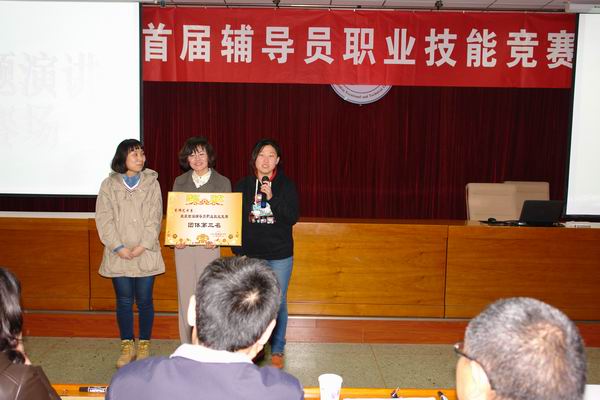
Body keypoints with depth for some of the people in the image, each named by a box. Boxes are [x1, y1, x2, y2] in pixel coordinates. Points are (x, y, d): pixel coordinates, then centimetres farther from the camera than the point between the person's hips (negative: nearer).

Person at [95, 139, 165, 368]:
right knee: (124, 301, 7)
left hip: (146, 254, 0)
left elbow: (155, 218, -1)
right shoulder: (109, 184, 4)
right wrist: (119, 247, -11)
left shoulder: (152, 183, 3)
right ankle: (127, 347, 20)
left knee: (144, 300, 5)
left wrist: (143, 246, -12)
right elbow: (104, 219, -1)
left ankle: (144, 345, 20)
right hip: (119, 255, 1)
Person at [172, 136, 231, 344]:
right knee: (186, 294, 6)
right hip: (183, 245, 2)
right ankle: (187, 345, 17)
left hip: (209, 245, -2)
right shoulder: (180, 181, 9)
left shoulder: (222, 182, 3)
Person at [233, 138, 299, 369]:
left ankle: (277, 350, 20)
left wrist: (272, 198, -21)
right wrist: (239, 251, -1)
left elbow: (293, 218, -9)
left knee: (278, 303, 5)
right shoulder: (243, 186, 4)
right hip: (251, 255, 1)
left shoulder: (286, 185, -1)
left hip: (280, 256, -1)